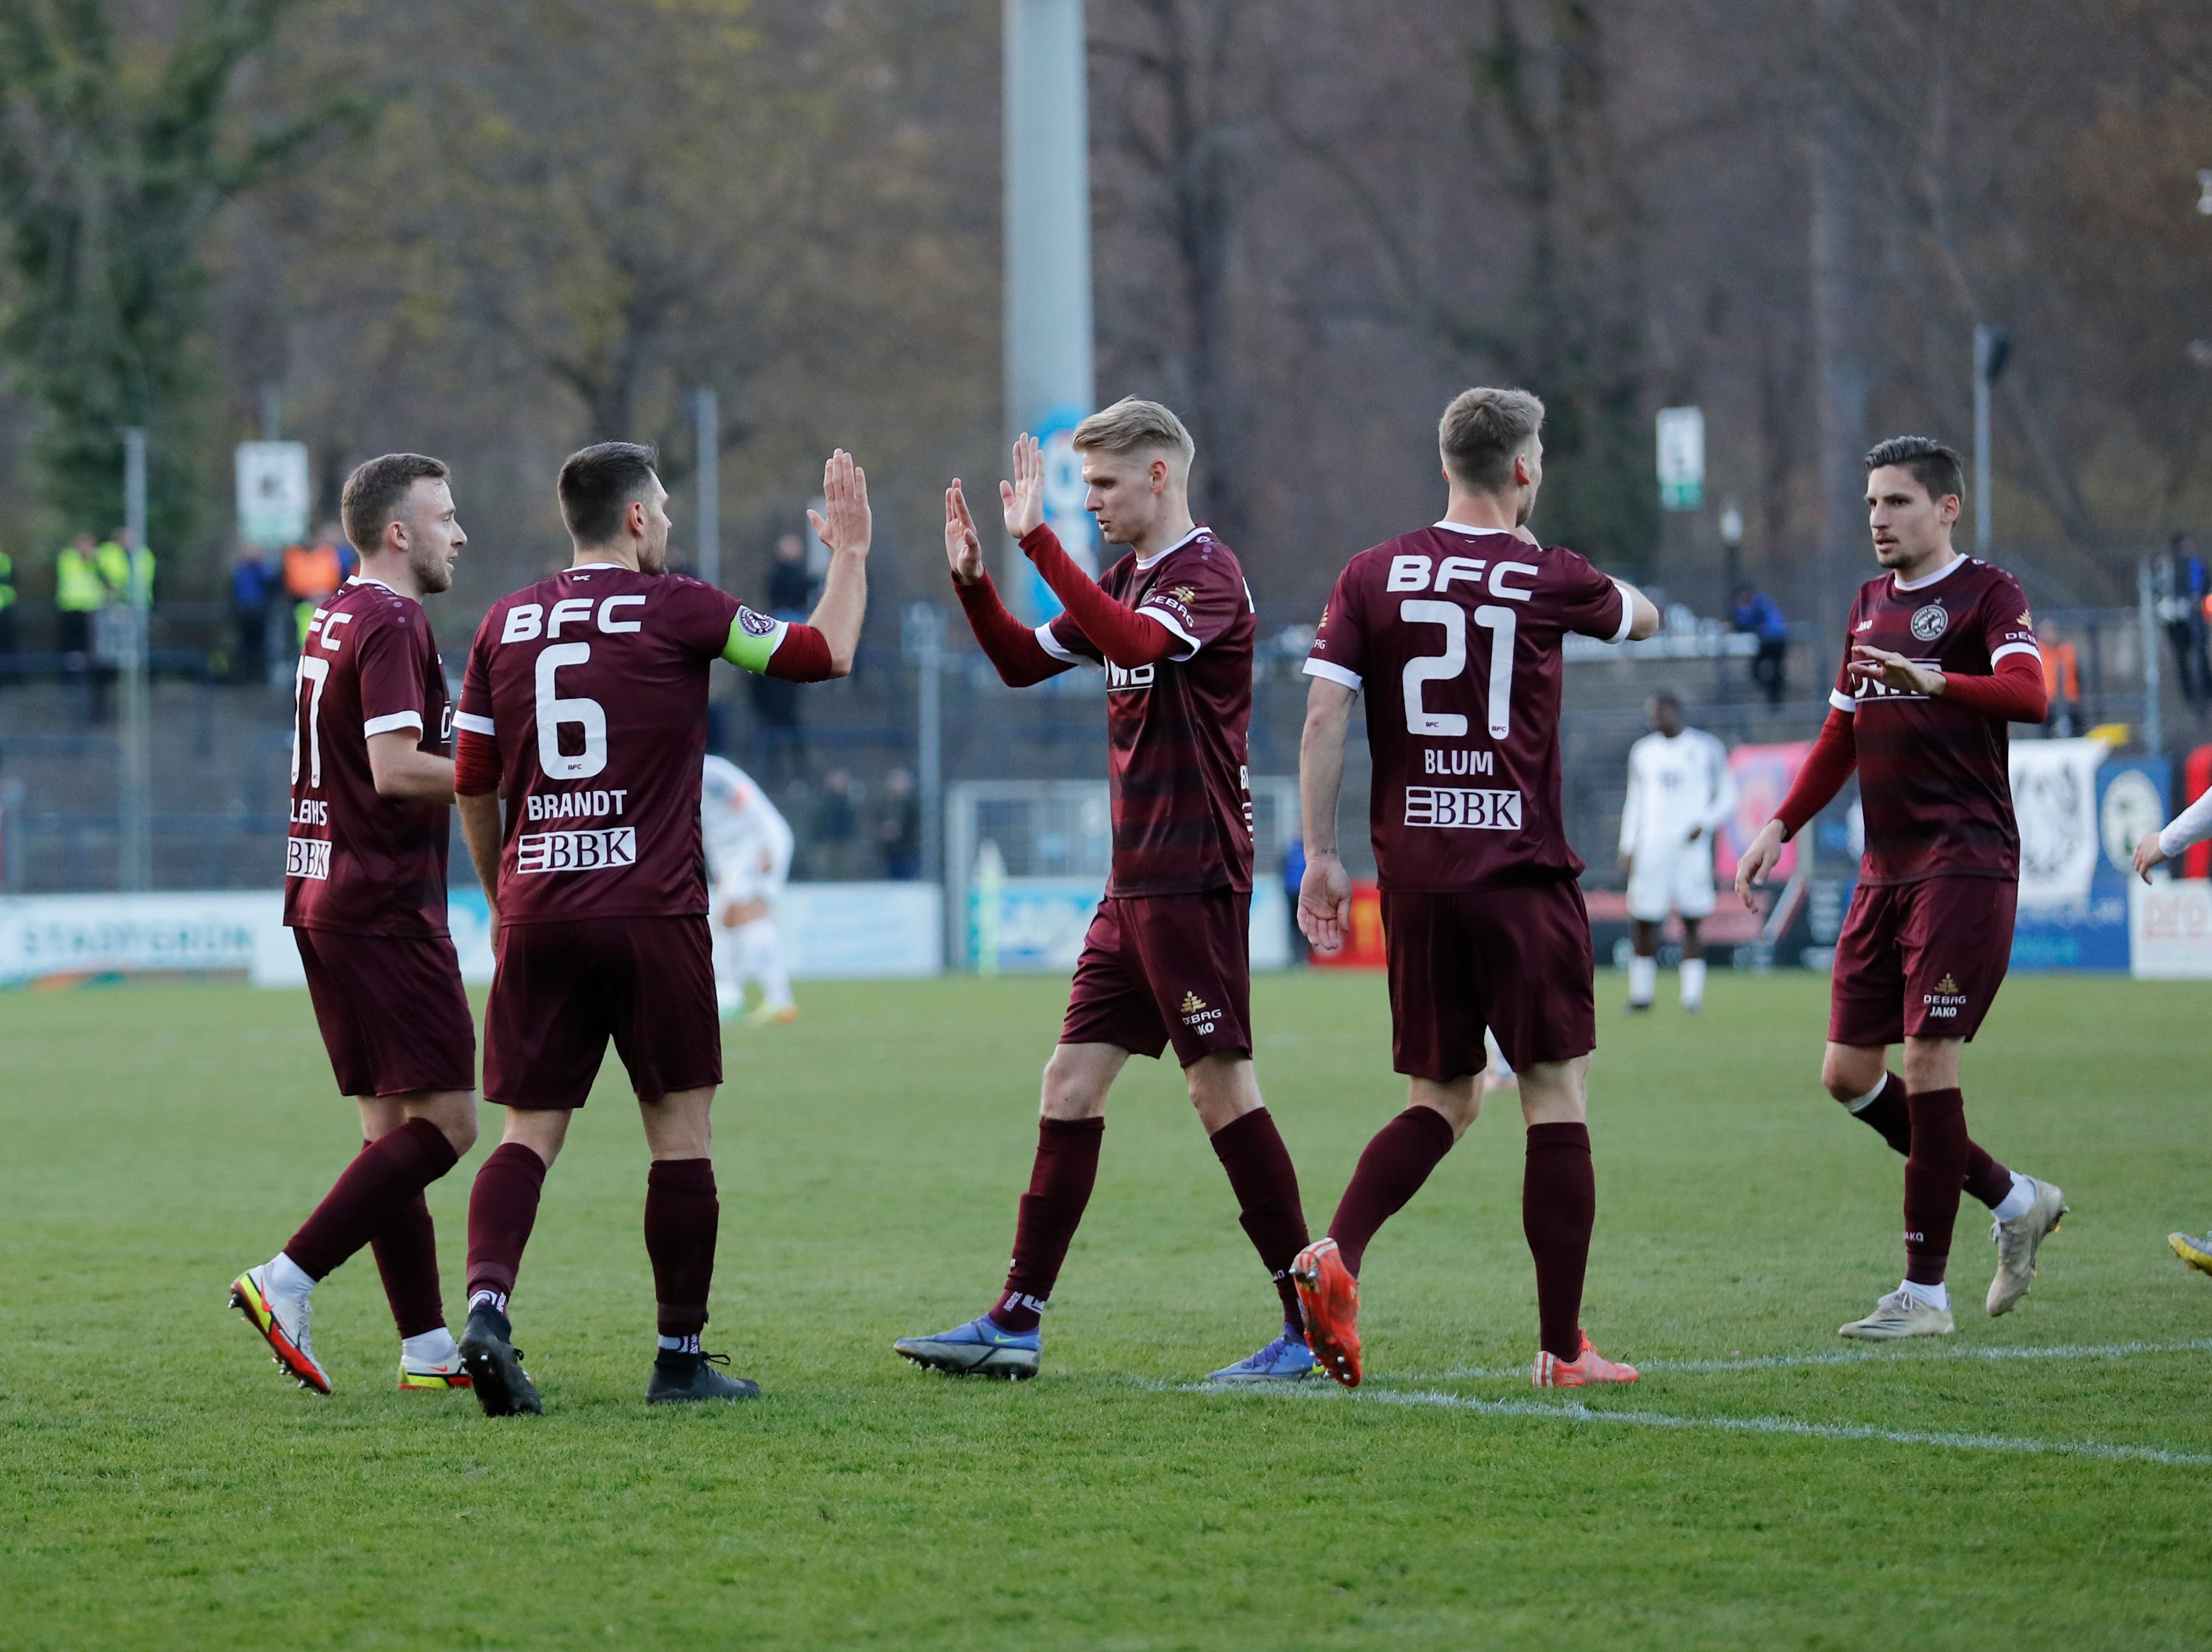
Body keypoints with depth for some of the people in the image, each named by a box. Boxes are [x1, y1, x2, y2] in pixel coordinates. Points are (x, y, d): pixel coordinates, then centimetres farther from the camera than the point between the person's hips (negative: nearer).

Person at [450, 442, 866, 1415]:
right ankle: (680, 1358, 7)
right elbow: (826, 653, 3)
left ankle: (485, 1305, -18)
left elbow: (472, 784, 12)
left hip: (538, 909, 4)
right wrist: (850, 553, 17)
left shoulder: (507, 624, 9)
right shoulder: (674, 609, -3)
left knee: (529, 1132, 4)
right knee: (681, 1131, 6)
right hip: (652, 914, -4)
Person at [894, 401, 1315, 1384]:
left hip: (1194, 877, -9)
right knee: (1071, 1085, 7)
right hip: (1135, 884, 9)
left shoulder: (1205, 573, -11)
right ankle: (1017, 1322, 10)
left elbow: (1136, 640, -30)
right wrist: (971, 578, 6)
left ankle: (1311, 1322, -4)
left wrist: (1036, 541, -30)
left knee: (1221, 1085, -9)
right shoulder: (1127, 579, 17)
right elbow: (1025, 663, 22)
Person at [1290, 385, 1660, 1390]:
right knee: (1556, 1098, 3)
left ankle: (1336, 1253, -11)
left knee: (1441, 1102, 14)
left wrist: (1320, 855, 3)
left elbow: (1323, 716, -2)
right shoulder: (1547, 579, -1)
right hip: (1523, 874, -4)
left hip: (1414, 878, 4)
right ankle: (1563, 1348, 2)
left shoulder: (1373, 576, 4)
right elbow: (1643, 619, 20)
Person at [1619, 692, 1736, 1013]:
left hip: (1691, 846, -3)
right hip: (1652, 847, 3)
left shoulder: (1706, 749, 3)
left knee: (1692, 922, -5)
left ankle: (1693, 995, -3)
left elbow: (1727, 796, 7)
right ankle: (1642, 992, 8)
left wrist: (1704, 824, -9)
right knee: (1644, 921, -1)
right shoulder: (1643, 752, 14)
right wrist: (1628, 847, 12)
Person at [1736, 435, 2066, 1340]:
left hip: (1965, 865, -8)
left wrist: (1933, 681, -40)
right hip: (1885, 870, 8)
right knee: (1848, 1072, 5)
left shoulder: (1987, 593, -5)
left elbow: (2027, 691, -23)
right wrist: (1780, 828, 17)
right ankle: (2013, 1201, 22)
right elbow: (1840, 738, 27)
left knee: (1927, 1061, -12)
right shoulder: (1871, 604, 18)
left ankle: (1926, 1293, -5)